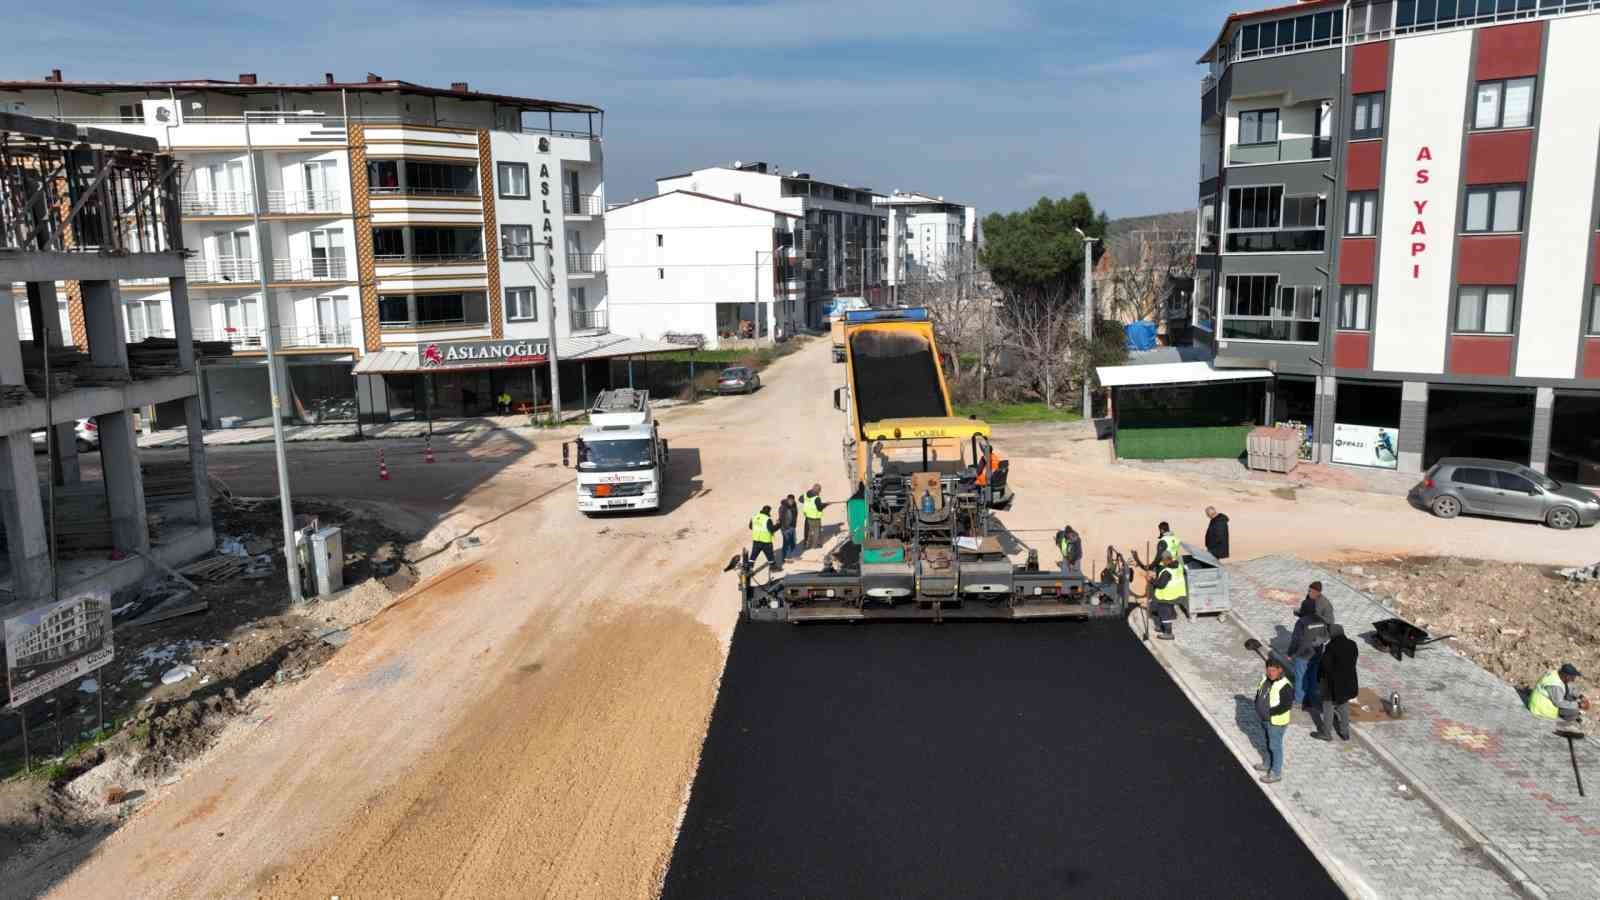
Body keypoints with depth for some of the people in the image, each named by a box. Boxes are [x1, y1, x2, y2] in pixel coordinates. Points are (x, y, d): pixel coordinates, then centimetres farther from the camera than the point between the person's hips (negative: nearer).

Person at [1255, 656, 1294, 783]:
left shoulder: (1284, 686, -27)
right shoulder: (1265, 679, -3)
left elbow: (1287, 705, -24)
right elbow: (1259, 694, 11)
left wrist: (1270, 712, -22)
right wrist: (1258, 707, -3)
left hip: (1276, 722, -7)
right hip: (1265, 720, 7)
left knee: (1275, 746, 7)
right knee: (1269, 743, 25)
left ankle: (1276, 773, 22)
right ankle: (1268, 764, 44)